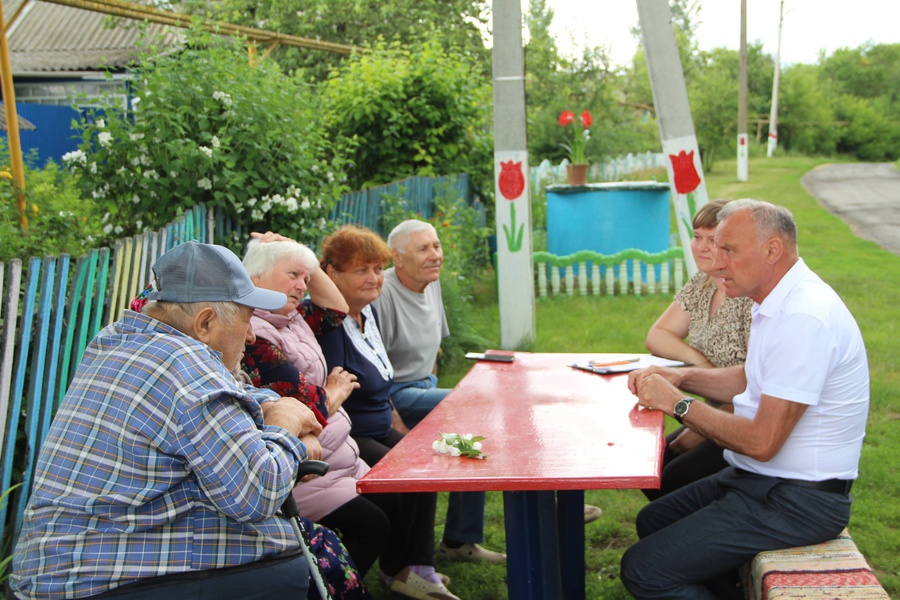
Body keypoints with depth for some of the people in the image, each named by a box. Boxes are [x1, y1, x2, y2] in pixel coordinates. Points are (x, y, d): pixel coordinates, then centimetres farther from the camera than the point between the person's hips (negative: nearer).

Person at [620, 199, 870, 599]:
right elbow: (751, 379, 23)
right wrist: (682, 377, 7)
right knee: (653, 520, 20)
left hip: (795, 501, -10)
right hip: (762, 479, 11)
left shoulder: (804, 320, -26)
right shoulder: (781, 303, 8)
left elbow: (761, 443, -26)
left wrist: (678, 404, -16)